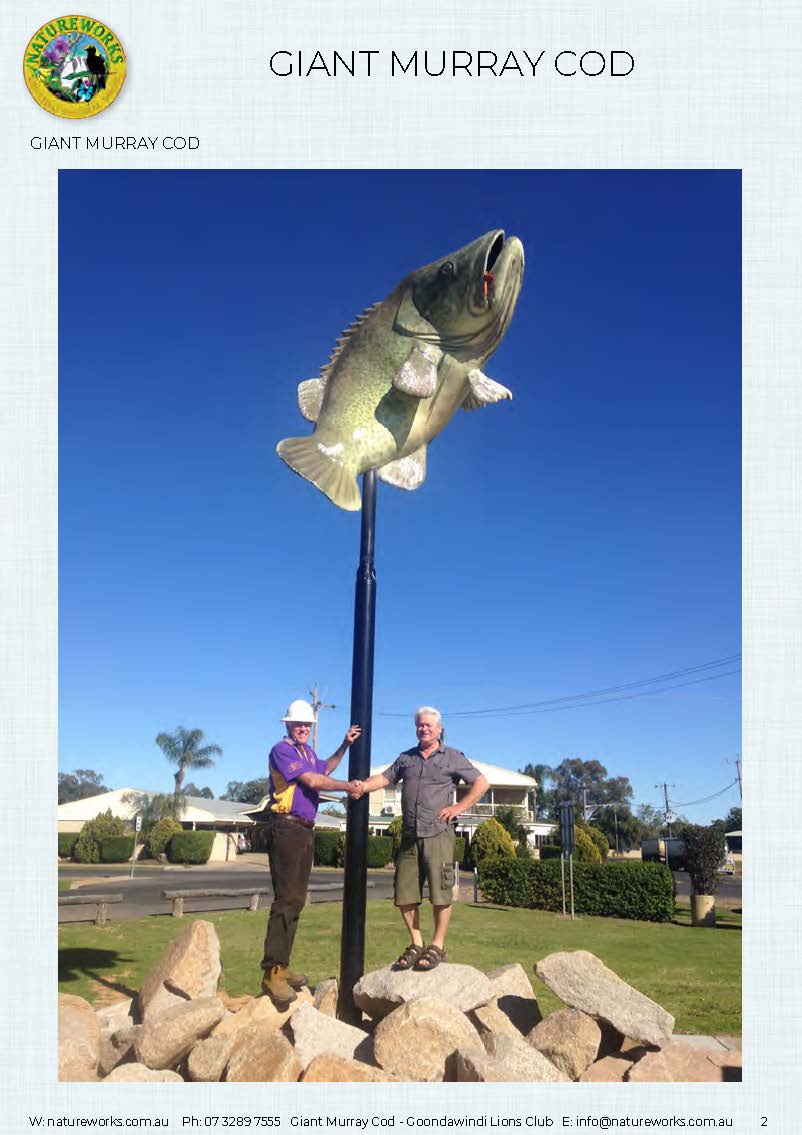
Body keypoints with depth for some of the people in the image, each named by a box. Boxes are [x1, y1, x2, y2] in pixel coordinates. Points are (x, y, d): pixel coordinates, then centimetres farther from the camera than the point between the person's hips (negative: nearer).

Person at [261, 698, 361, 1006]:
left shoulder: (308, 751, 18)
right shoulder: (282, 750, -9)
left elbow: (323, 771, 36)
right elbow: (312, 781, -16)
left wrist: (344, 746, 28)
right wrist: (347, 786, -8)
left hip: (306, 831, 9)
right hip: (286, 828, -9)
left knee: (296, 899, 10)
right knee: (286, 898, -15)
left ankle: (282, 966, 16)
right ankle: (272, 973, -16)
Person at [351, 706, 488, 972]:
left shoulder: (453, 757, 5)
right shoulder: (407, 757, 17)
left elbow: (481, 783, 4)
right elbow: (385, 778, 9)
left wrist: (459, 807, -4)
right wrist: (363, 786, -11)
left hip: (438, 834, -4)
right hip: (409, 836, 4)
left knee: (440, 894, -4)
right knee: (405, 895, 5)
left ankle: (437, 946, 8)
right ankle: (416, 945, 18)